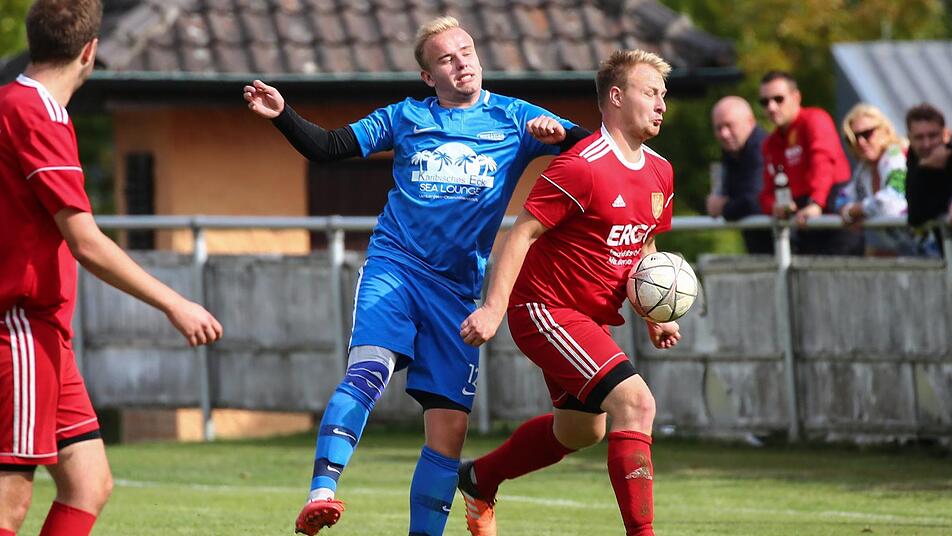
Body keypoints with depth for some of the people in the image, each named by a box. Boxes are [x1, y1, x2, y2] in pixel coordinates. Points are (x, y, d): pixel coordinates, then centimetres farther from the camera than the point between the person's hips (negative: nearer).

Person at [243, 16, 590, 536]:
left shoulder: (513, 118, 8)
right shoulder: (406, 118, 10)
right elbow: (326, 147, 13)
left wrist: (559, 132, -22)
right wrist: (282, 115, -4)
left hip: (457, 287, 2)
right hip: (394, 264, -2)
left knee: (450, 427, -1)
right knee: (367, 370, -28)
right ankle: (322, 492, -37)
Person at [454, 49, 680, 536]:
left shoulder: (659, 173, 7)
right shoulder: (583, 167, -21)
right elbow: (522, 233, -20)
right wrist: (495, 307, -27)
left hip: (592, 319, 10)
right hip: (546, 308, -10)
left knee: (581, 431, 23)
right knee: (636, 403, -22)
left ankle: (479, 479, 45)